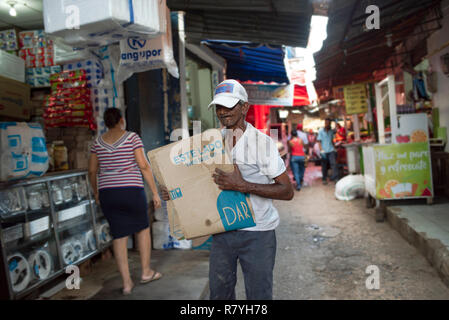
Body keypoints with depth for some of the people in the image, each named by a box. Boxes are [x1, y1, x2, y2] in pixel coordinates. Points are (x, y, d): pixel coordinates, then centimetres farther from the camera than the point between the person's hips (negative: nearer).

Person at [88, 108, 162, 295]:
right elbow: (144, 166, -10)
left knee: (119, 236, 8)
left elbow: (92, 171, 10)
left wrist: (96, 192, 25)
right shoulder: (132, 138, -4)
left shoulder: (98, 142, 7)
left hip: (107, 193, 3)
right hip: (131, 190, -3)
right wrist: (155, 192, -6)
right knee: (143, 228, 18)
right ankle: (146, 272, 24)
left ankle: (126, 283, 11)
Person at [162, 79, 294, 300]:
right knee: (219, 292, 17)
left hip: (256, 233, -5)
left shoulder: (261, 141, -11)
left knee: (258, 295, 8)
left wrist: (243, 186, -24)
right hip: (222, 231, 5)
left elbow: (287, 191, -14)